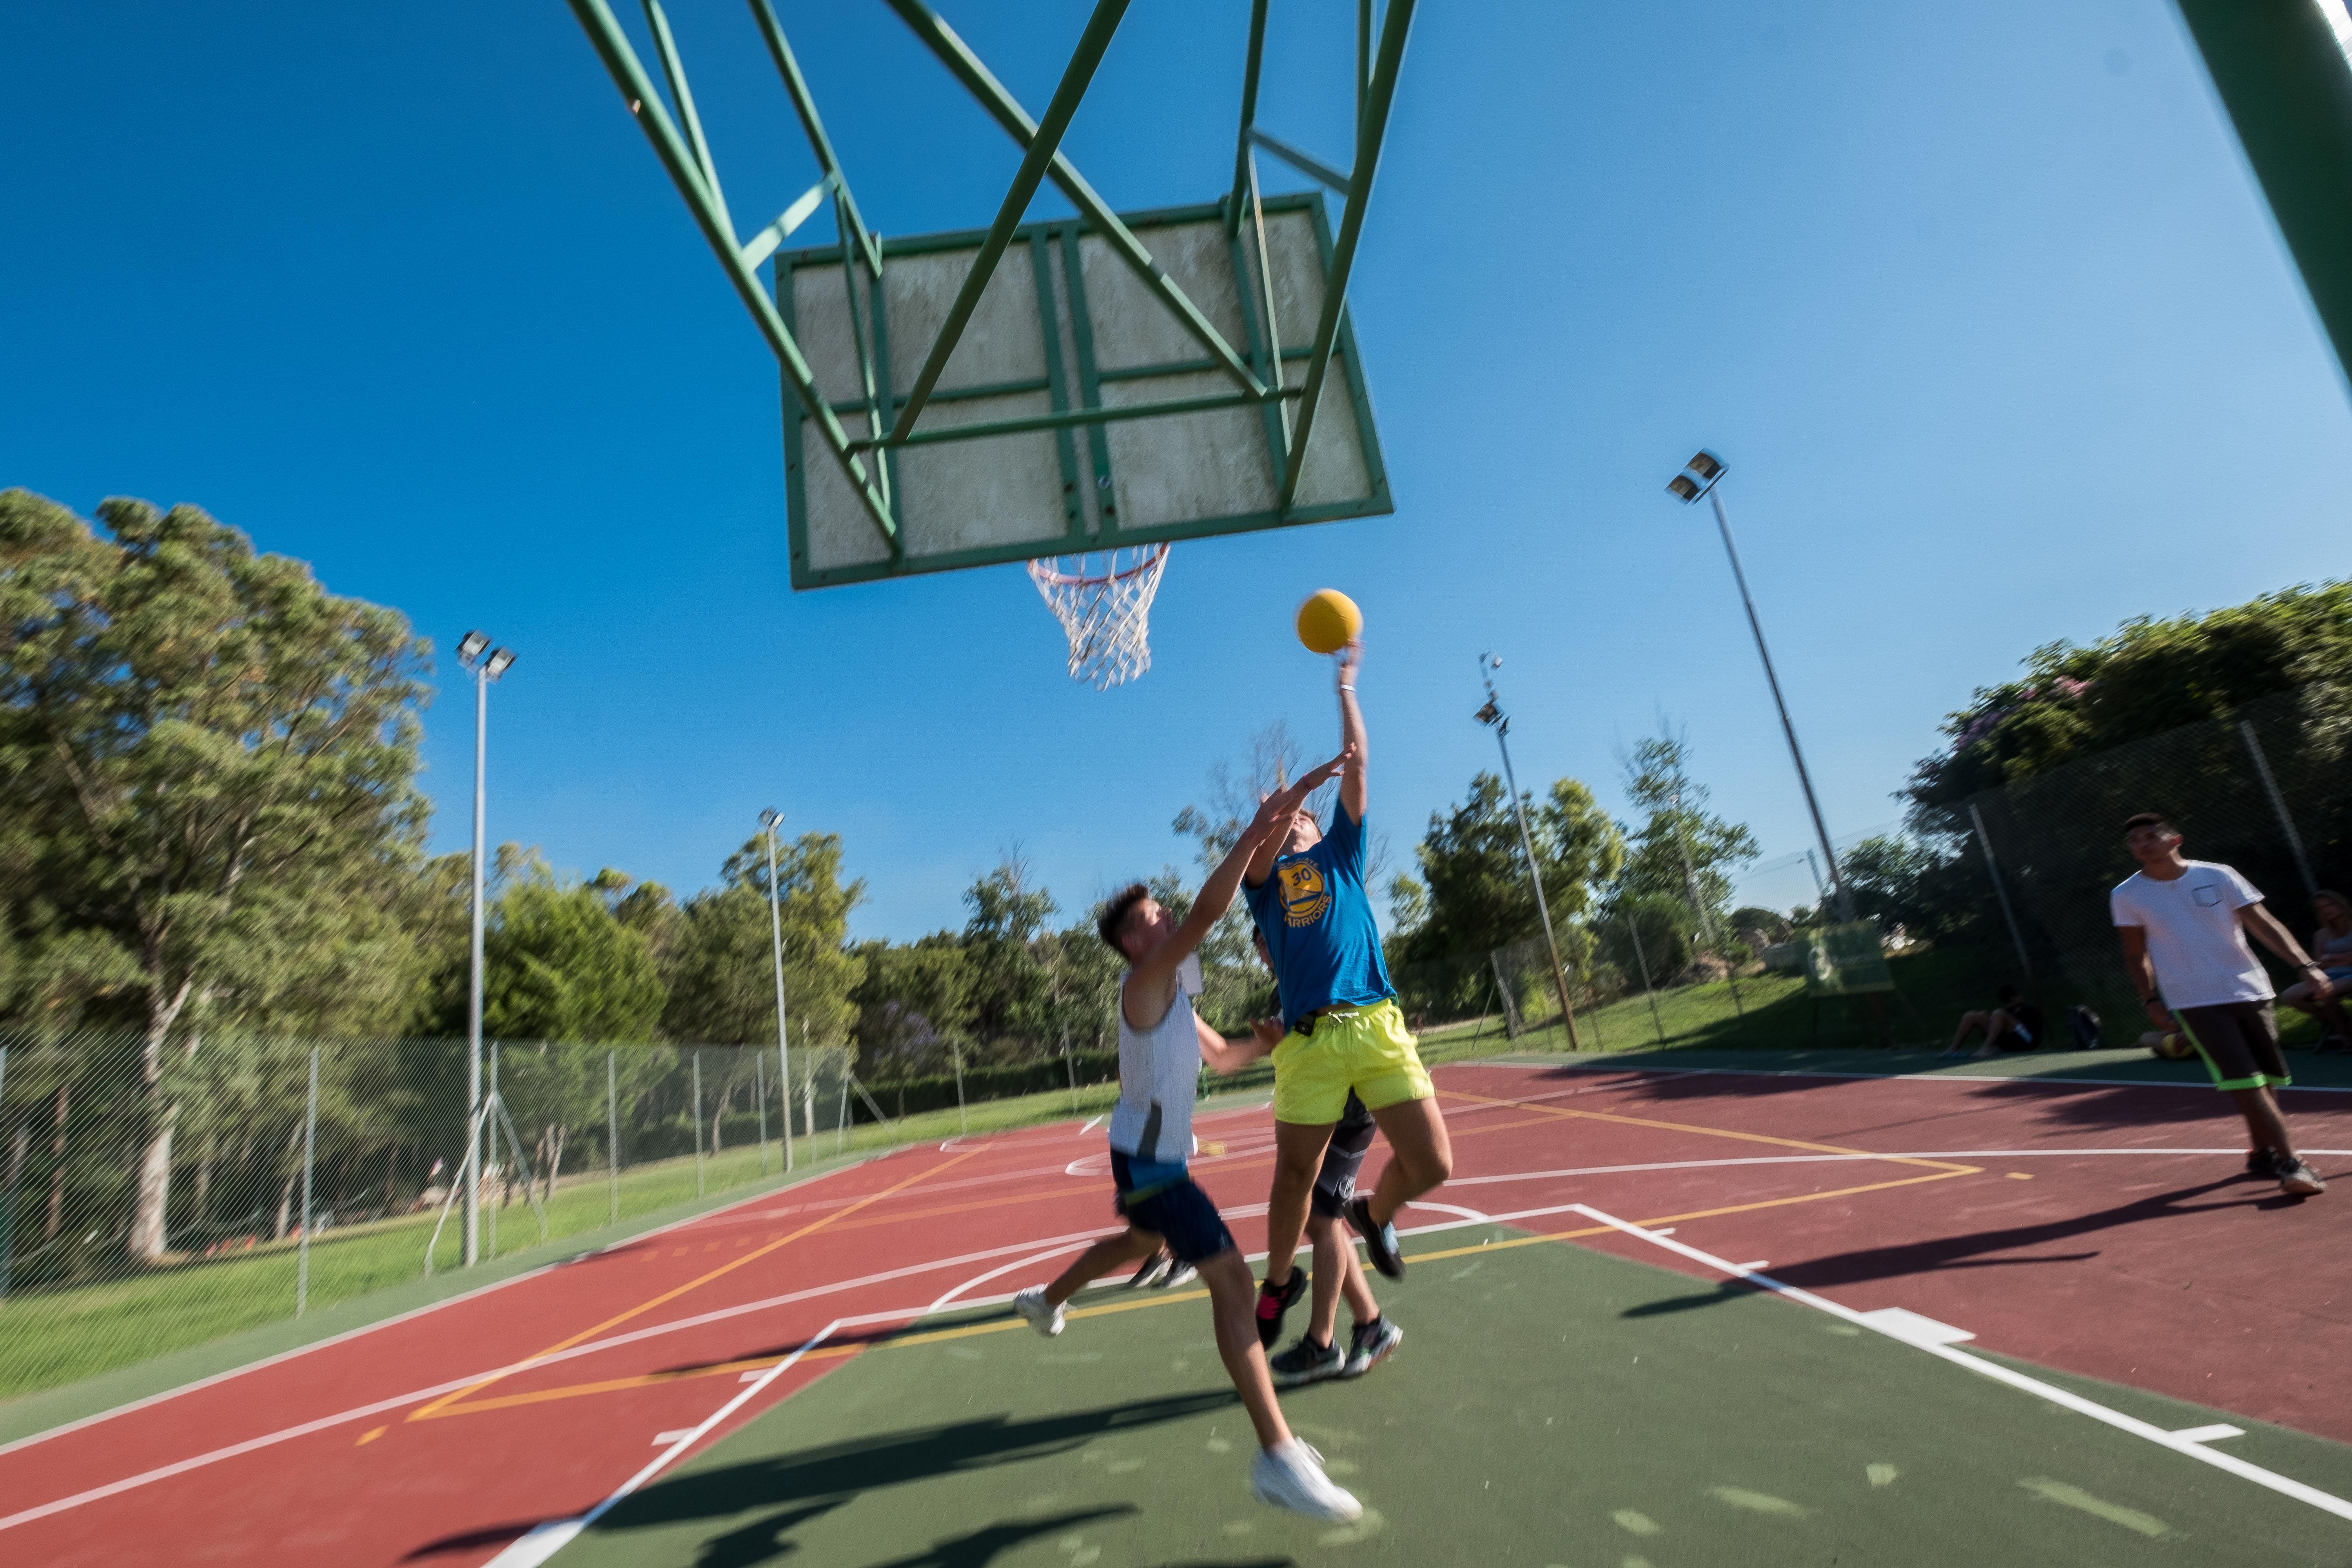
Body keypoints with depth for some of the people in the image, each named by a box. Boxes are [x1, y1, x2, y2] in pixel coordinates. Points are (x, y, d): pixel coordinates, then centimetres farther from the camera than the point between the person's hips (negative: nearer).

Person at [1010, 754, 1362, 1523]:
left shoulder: (1175, 992, 11)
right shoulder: (1144, 982, -18)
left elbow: (1222, 1057, 22)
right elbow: (1207, 911, -35)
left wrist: (1267, 1039, 3)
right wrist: (1256, 831, -42)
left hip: (1155, 1159, 10)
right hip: (1146, 1161, -10)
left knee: (1139, 1244, 34)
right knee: (1230, 1278, -18)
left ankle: (1044, 1299, 57)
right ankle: (1278, 1456, -18)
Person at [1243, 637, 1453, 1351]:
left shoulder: (1340, 854, 20)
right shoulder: (1265, 877, 17)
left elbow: (1357, 764, 16)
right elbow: (1256, 857, -9)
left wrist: (1345, 685, 17)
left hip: (1376, 1025, 1)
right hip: (1310, 1040, -1)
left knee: (1432, 1163, -4)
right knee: (1294, 1177, 3)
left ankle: (1374, 1213, 29)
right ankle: (1280, 1279, 31)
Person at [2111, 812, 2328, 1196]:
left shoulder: (2218, 875, -2)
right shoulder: (2127, 896, -4)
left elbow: (2263, 924, -3)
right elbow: (2136, 955, 5)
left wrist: (2306, 965, -14)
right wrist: (2150, 999, -2)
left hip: (2250, 991, 3)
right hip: (2195, 1003, -2)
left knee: (2264, 1081, 13)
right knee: (2245, 1082, -12)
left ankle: (2263, 1154, 31)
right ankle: (2290, 1163, -9)